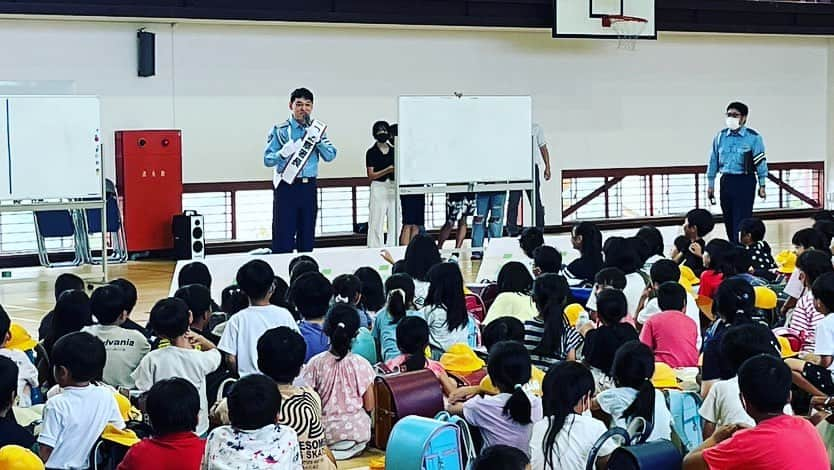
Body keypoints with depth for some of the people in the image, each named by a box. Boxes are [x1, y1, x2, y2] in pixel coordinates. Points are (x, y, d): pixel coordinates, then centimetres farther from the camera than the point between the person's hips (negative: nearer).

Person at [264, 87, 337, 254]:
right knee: (283, 236, -7)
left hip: (309, 188, 4)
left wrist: (317, 139, -13)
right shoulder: (280, 130, 0)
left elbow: (330, 156, 2)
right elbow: (267, 159, -5)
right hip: (286, 187, -4)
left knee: (307, 236, 9)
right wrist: (283, 153, -24)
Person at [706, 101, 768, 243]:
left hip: (745, 181, -4)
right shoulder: (720, 136, 7)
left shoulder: (753, 137, -4)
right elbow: (714, 160, 12)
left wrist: (762, 185, -4)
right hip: (726, 181, 4)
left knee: (741, 220, -8)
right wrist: (710, 184, 11)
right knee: (728, 220, 11)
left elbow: (761, 162, -2)